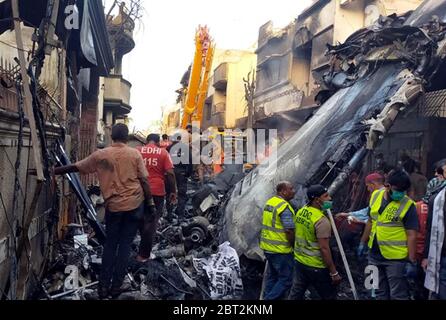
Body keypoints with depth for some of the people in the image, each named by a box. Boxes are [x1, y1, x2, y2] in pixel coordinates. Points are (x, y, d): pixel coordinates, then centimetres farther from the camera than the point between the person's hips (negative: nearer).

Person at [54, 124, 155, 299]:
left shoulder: (100, 155, 0)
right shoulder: (135, 154, -1)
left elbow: (75, 167, 7)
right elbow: (144, 181, -2)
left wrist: (52, 171, 20)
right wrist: (150, 202, 6)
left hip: (113, 206, 0)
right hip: (135, 205, 0)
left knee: (110, 244, 14)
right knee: (125, 245, 8)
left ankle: (104, 286, 14)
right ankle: (116, 286, 12)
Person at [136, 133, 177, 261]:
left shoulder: (137, 151, 5)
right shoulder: (163, 152, 0)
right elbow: (170, 173, -6)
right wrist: (173, 191, 1)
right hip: (157, 191, -2)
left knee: (141, 219, 21)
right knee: (151, 222, 5)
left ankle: (145, 245, 35)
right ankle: (143, 254, 8)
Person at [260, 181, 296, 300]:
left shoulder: (269, 202, 6)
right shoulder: (285, 207, -20)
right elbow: (290, 231, -22)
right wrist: (293, 244, -5)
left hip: (267, 247, 9)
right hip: (280, 250, -9)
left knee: (272, 275, 21)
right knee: (286, 279, 4)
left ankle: (268, 296, 31)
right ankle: (271, 298, 4)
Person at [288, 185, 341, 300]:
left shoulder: (300, 212, 1)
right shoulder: (322, 221, -22)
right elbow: (324, 249, -23)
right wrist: (334, 273, -17)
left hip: (299, 261, 7)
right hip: (316, 266, -7)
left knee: (295, 295, 14)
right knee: (329, 297, 11)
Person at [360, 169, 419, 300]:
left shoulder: (408, 205, -15)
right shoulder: (375, 196, 0)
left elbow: (411, 236, -14)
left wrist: (412, 262, -16)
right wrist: (363, 243, 16)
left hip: (396, 259, -5)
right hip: (374, 255, 5)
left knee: (398, 295, 3)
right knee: (380, 293, 19)